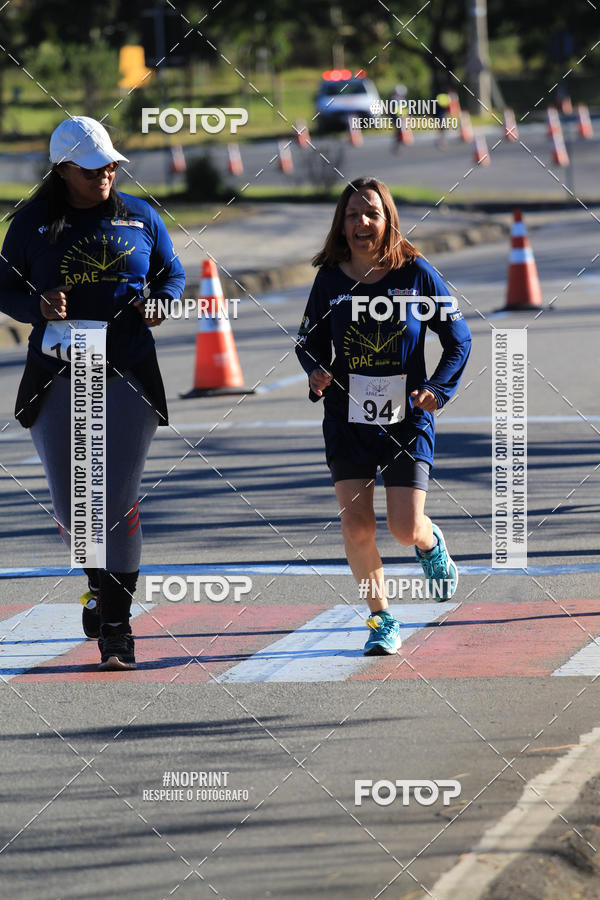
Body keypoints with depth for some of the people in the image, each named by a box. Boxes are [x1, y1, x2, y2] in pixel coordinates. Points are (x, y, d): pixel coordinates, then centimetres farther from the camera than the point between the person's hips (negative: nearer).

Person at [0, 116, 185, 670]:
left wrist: (161, 302, -7)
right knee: (71, 504, 4)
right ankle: (100, 582, 34)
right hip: (56, 379, 0)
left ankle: (116, 626, -2)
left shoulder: (139, 217, 6)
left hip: (128, 379, 0)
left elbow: (173, 273, 15)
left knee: (119, 502, -5)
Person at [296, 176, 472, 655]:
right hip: (348, 421, 2)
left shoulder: (416, 273, -6)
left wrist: (438, 389, -12)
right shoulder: (330, 280, -1)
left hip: (407, 419, -1)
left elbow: (458, 338, 2)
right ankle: (381, 618, 10)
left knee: (406, 529, -6)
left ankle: (431, 543, 32)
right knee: (357, 526, -8)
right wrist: (316, 372, -10)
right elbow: (309, 340, 12)